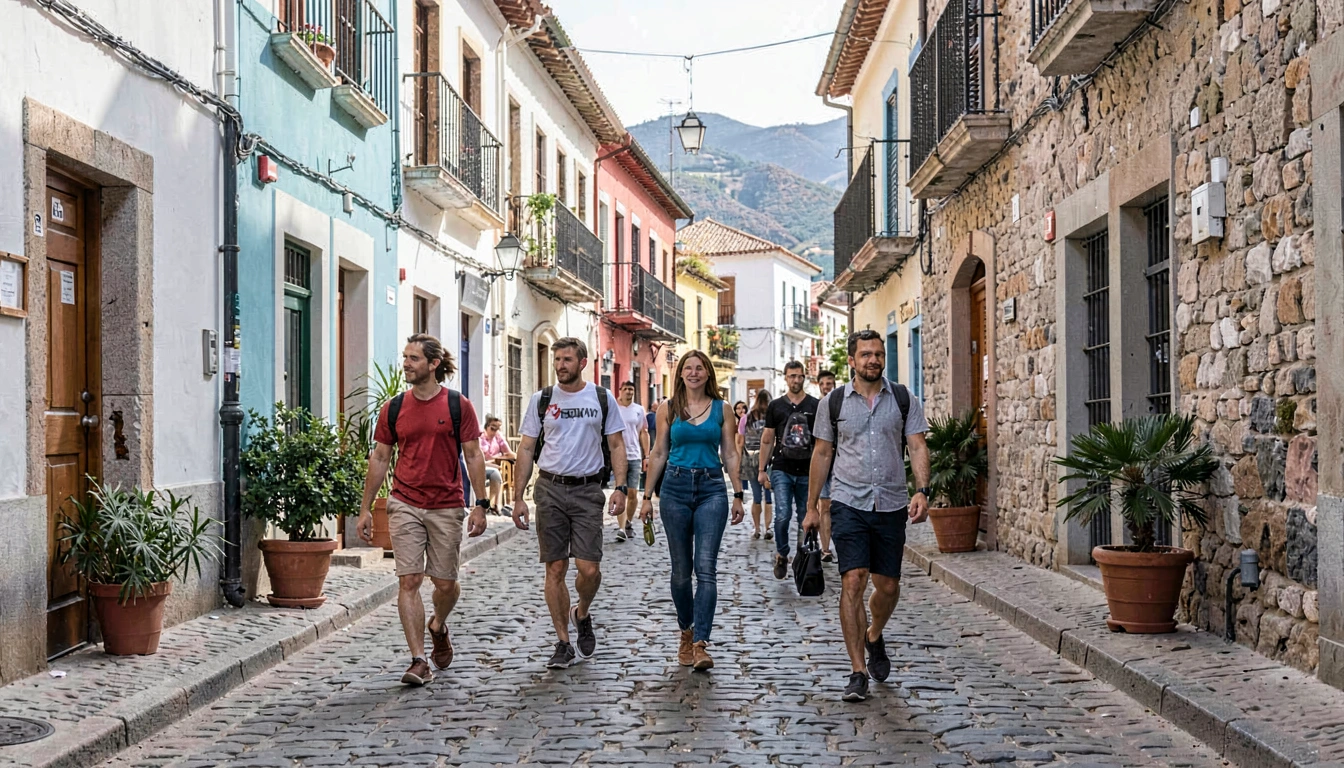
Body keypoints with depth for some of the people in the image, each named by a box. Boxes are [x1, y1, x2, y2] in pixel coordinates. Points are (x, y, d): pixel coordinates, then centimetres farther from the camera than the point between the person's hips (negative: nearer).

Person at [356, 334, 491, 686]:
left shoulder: (458, 406, -1)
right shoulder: (394, 408, 5)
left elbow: (473, 456, 1)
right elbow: (379, 458, 10)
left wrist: (480, 505, -6)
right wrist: (365, 509, 7)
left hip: (447, 506, -1)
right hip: (405, 505, 1)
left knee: (446, 582, 7)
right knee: (409, 580, -6)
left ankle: (438, 627, 40)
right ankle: (418, 661, -2)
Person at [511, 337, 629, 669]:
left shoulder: (603, 399, 5)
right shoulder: (541, 400, 6)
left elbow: (616, 445, 7)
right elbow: (526, 449, 7)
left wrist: (620, 487, -6)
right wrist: (518, 497, 1)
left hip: (587, 490, -1)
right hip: (550, 489, 1)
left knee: (589, 569, -8)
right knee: (555, 568, 1)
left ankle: (582, 615, 25)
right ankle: (563, 643, 11)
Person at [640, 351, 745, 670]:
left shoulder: (722, 409, 6)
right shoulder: (668, 409, 7)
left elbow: (730, 455, 8)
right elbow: (659, 454, 10)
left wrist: (738, 495, 2)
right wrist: (647, 496, 7)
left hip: (712, 489, -1)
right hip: (675, 487, 1)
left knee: (706, 567, -12)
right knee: (681, 569, 7)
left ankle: (700, 643, -15)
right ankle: (686, 631, 26)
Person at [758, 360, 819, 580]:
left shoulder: (815, 406, 5)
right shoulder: (775, 406, 7)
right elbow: (767, 440, 11)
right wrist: (762, 470, 7)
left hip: (807, 471, 1)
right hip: (781, 469, 0)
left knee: (805, 519, 8)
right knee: (783, 516, -13)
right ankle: (781, 555, 8)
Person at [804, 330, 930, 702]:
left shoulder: (904, 400, 5)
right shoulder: (833, 402, 4)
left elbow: (918, 447, 0)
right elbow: (822, 454, 10)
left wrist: (922, 491, -16)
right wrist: (812, 506, 10)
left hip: (891, 505, 2)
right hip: (849, 504, -2)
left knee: (889, 587, 8)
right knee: (853, 581, -12)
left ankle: (874, 637, 40)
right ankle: (858, 672, -6)